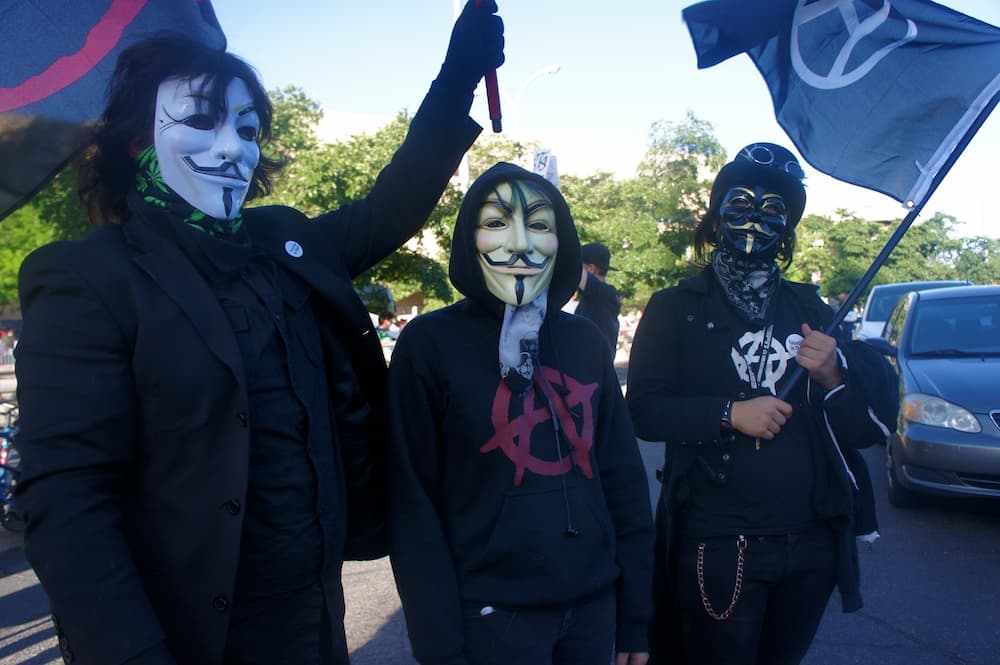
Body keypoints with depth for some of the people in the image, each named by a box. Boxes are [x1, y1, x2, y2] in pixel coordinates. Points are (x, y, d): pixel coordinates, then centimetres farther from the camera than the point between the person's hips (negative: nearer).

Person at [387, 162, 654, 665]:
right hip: (492, 612, -4)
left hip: (593, 605, 5)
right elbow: (414, 505, -9)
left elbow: (622, 479, 7)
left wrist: (636, 614, 7)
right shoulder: (430, 342, -10)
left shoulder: (585, 342, 2)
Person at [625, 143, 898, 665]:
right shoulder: (677, 309, 1)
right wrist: (728, 413, -21)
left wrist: (835, 375, -12)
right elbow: (644, 410, -9)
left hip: (813, 542, 4)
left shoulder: (807, 307, 12)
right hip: (718, 544, -4)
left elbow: (877, 416, 8)